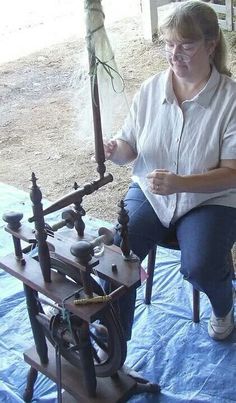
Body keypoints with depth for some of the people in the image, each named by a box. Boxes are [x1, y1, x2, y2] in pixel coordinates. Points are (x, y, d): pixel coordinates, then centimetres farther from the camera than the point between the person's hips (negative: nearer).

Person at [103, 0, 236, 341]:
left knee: (200, 268, -25)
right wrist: (115, 151, -21)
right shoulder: (151, 89, -3)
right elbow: (130, 146, 5)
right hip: (149, 192, 3)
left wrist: (180, 183, -32)